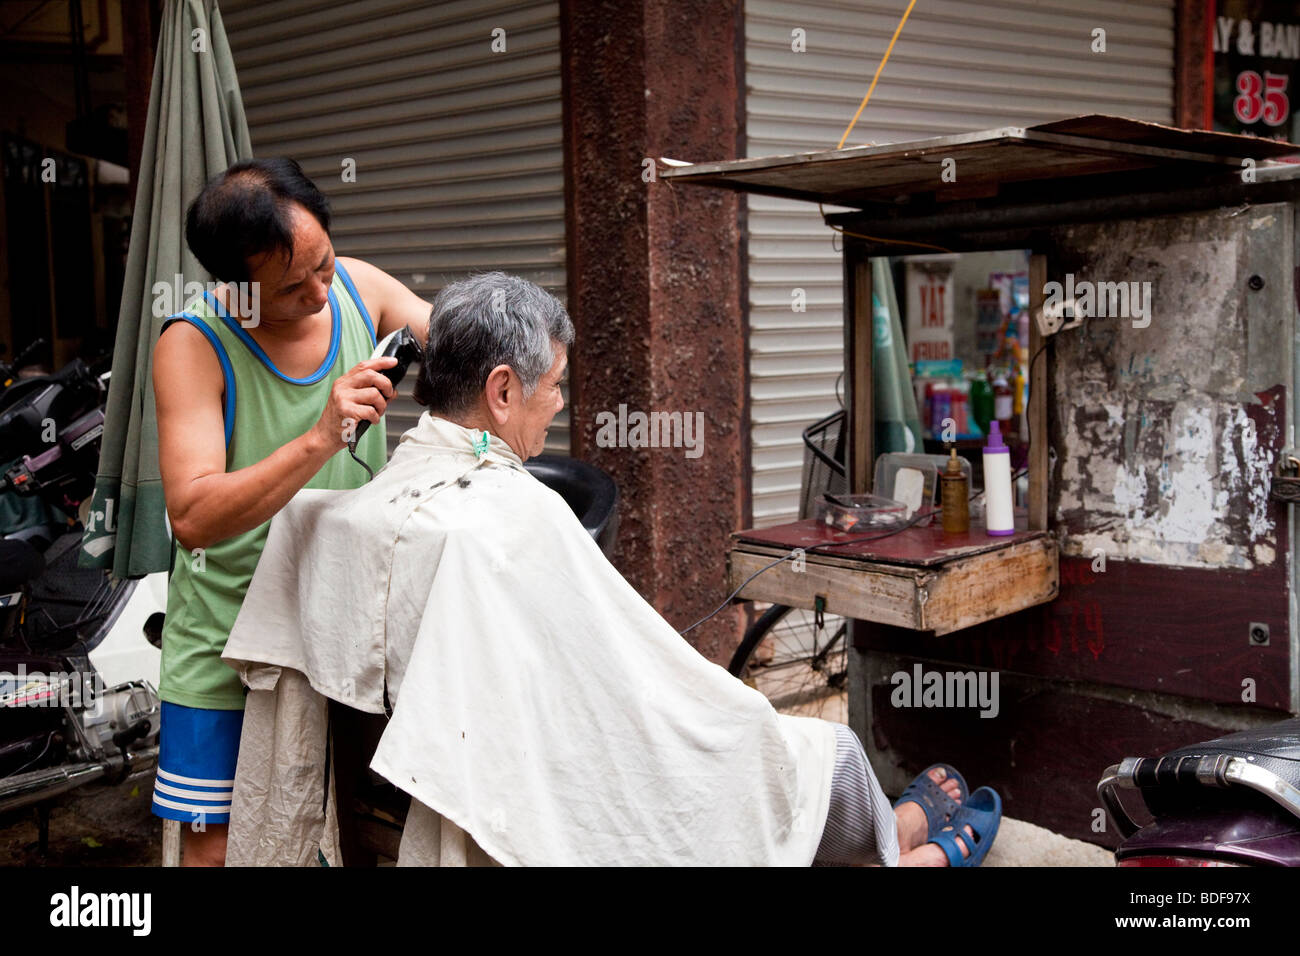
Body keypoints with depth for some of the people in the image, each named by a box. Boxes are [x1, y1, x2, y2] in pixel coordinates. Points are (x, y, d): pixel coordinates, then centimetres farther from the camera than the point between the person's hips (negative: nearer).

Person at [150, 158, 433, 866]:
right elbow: (192, 517, -29)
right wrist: (321, 439, -40)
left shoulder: (358, 287, -4)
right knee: (217, 846, 5)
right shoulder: (193, 345, -19)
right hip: (232, 642, -4)